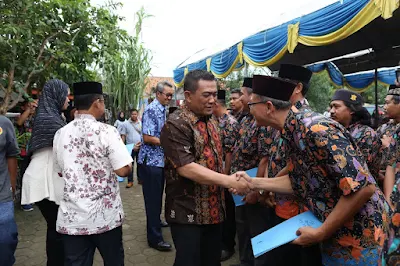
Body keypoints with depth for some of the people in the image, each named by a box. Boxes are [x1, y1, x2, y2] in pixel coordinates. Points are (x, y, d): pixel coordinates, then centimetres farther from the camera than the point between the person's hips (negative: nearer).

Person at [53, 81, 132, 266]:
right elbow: (123, 170, -17)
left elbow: (60, 172, 12)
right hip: (105, 216, -3)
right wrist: (126, 157, 3)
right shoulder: (106, 131, -14)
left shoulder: (60, 134, 1)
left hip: (71, 217, 4)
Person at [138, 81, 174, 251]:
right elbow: (147, 138, -23)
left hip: (160, 159, 9)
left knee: (158, 195, 22)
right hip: (150, 160, -9)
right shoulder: (151, 110, -17)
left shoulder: (163, 110, 10)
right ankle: (154, 238, 8)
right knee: (152, 197, -1)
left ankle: (155, 221, 42)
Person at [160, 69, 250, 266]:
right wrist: (230, 181, -26)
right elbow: (185, 168, -25)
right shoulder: (176, 125, -17)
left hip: (214, 210, 8)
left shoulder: (211, 122, 10)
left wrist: (230, 181, 8)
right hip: (188, 213, -7)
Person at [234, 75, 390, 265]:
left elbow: (363, 188, -30)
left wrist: (320, 233, -22)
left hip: (358, 232, -8)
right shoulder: (292, 131, -1)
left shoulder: (316, 129, -29)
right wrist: (254, 183, 1)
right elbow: (298, 182, 6)